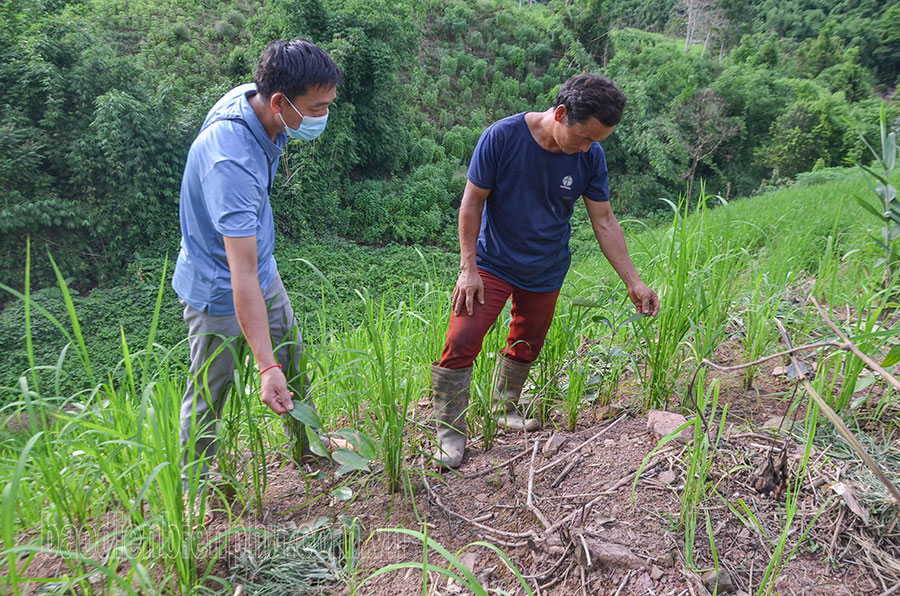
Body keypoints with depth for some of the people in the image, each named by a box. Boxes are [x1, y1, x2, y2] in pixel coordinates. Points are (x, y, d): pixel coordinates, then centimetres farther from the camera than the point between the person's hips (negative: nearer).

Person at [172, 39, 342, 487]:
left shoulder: (252, 98, -10)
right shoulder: (231, 163, -38)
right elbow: (242, 275, -41)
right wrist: (265, 366, -42)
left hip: (264, 269, 9)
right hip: (218, 289, -8)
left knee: (293, 363, 20)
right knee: (208, 396, 6)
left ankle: (308, 446, 41)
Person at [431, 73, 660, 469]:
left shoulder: (591, 157, -10)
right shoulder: (502, 137, -20)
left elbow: (604, 222, -3)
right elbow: (473, 202, -13)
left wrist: (634, 283, -4)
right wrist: (468, 268, -15)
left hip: (546, 272, 4)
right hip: (492, 263, -3)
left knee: (526, 347, 15)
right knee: (461, 343, -12)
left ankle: (505, 411, 39)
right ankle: (450, 433, 3)